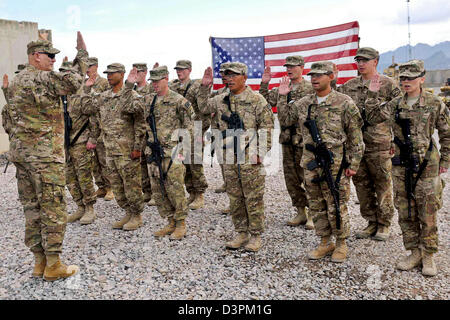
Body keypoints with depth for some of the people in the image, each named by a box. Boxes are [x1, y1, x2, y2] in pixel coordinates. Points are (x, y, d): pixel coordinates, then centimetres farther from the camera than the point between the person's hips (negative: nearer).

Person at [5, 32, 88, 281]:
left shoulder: (15, 82, 16)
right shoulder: (42, 78, -13)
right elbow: (73, 83, -26)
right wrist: (81, 53, -14)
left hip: (20, 150, 9)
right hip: (45, 153, -9)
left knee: (32, 207, 12)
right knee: (53, 208, -2)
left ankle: (39, 261, 20)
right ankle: (53, 266, 5)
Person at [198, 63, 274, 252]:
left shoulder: (256, 100, -5)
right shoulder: (221, 100, 12)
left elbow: (266, 127, -7)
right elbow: (203, 107, 24)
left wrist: (260, 152, -13)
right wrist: (205, 87, 11)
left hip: (250, 158, -6)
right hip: (229, 157, 6)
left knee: (253, 198, 0)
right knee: (235, 198, 11)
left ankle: (255, 236, 12)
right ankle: (241, 233, 24)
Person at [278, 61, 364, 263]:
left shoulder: (344, 103, -5)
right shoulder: (303, 103, 9)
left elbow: (355, 137, -3)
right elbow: (286, 119, 22)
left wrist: (353, 164, -6)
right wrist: (282, 97, 12)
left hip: (335, 163, -5)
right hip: (311, 164, 5)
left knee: (336, 207, 2)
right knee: (316, 207, 12)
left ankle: (341, 245, 21)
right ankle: (325, 243, 28)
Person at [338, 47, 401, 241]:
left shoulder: (388, 84, 0)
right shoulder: (350, 85, 13)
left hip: (379, 144, -4)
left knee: (382, 185, 4)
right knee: (361, 185, 11)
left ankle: (384, 224, 18)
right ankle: (372, 222, 25)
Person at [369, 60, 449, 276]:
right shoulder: (394, 105, 5)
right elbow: (370, 118, 7)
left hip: (427, 165, -3)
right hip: (401, 166, 3)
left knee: (428, 213, 4)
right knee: (405, 212, 9)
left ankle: (428, 256, 19)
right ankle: (414, 252, 24)